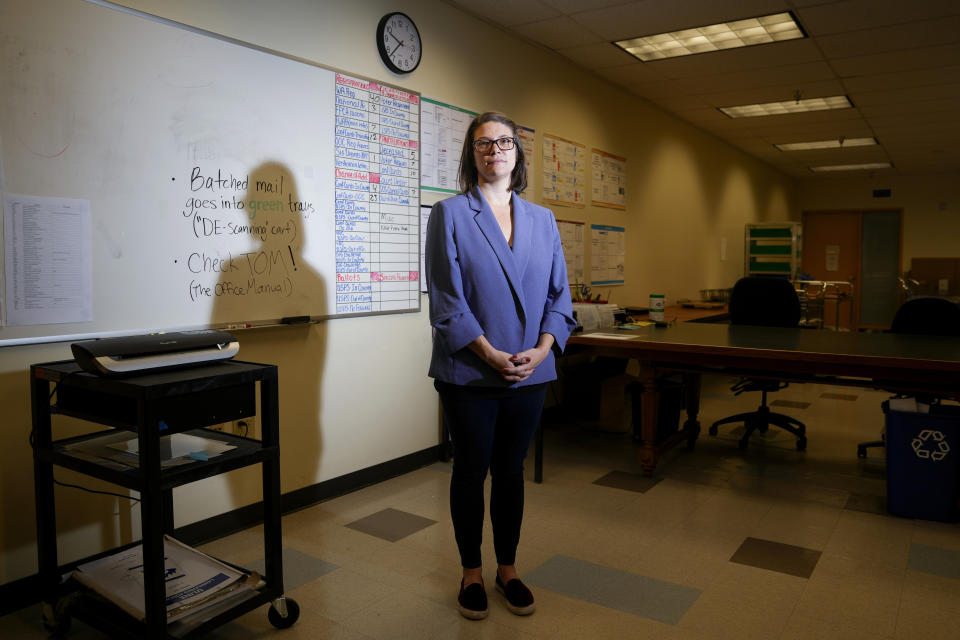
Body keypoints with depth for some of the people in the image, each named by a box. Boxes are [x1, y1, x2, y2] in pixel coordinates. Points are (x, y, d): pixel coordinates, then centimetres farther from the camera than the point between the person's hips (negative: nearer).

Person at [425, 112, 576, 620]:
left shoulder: (542, 220, 10)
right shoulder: (449, 215, -2)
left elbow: (559, 295, 8)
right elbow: (446, 298, -10)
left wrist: (542, 349, -8)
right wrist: (491, 354, -16)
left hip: (530, 372, 3)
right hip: (468, 374, -3)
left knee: (511, 470, 14)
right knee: (470, 471, 9)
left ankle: (507, 568, 32)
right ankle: (471, 572, 28)